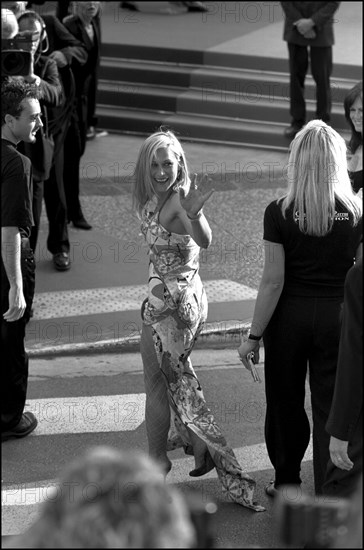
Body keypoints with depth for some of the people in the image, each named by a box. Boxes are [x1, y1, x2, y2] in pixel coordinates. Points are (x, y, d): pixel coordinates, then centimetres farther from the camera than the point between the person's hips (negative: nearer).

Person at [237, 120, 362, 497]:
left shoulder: (279, 213, -11)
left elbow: (273, 281, -12)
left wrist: (254, 336, -4)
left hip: (290, 316, -1)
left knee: (286, 403, 18)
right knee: (331, 409, 7)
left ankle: (287, 483, 33)